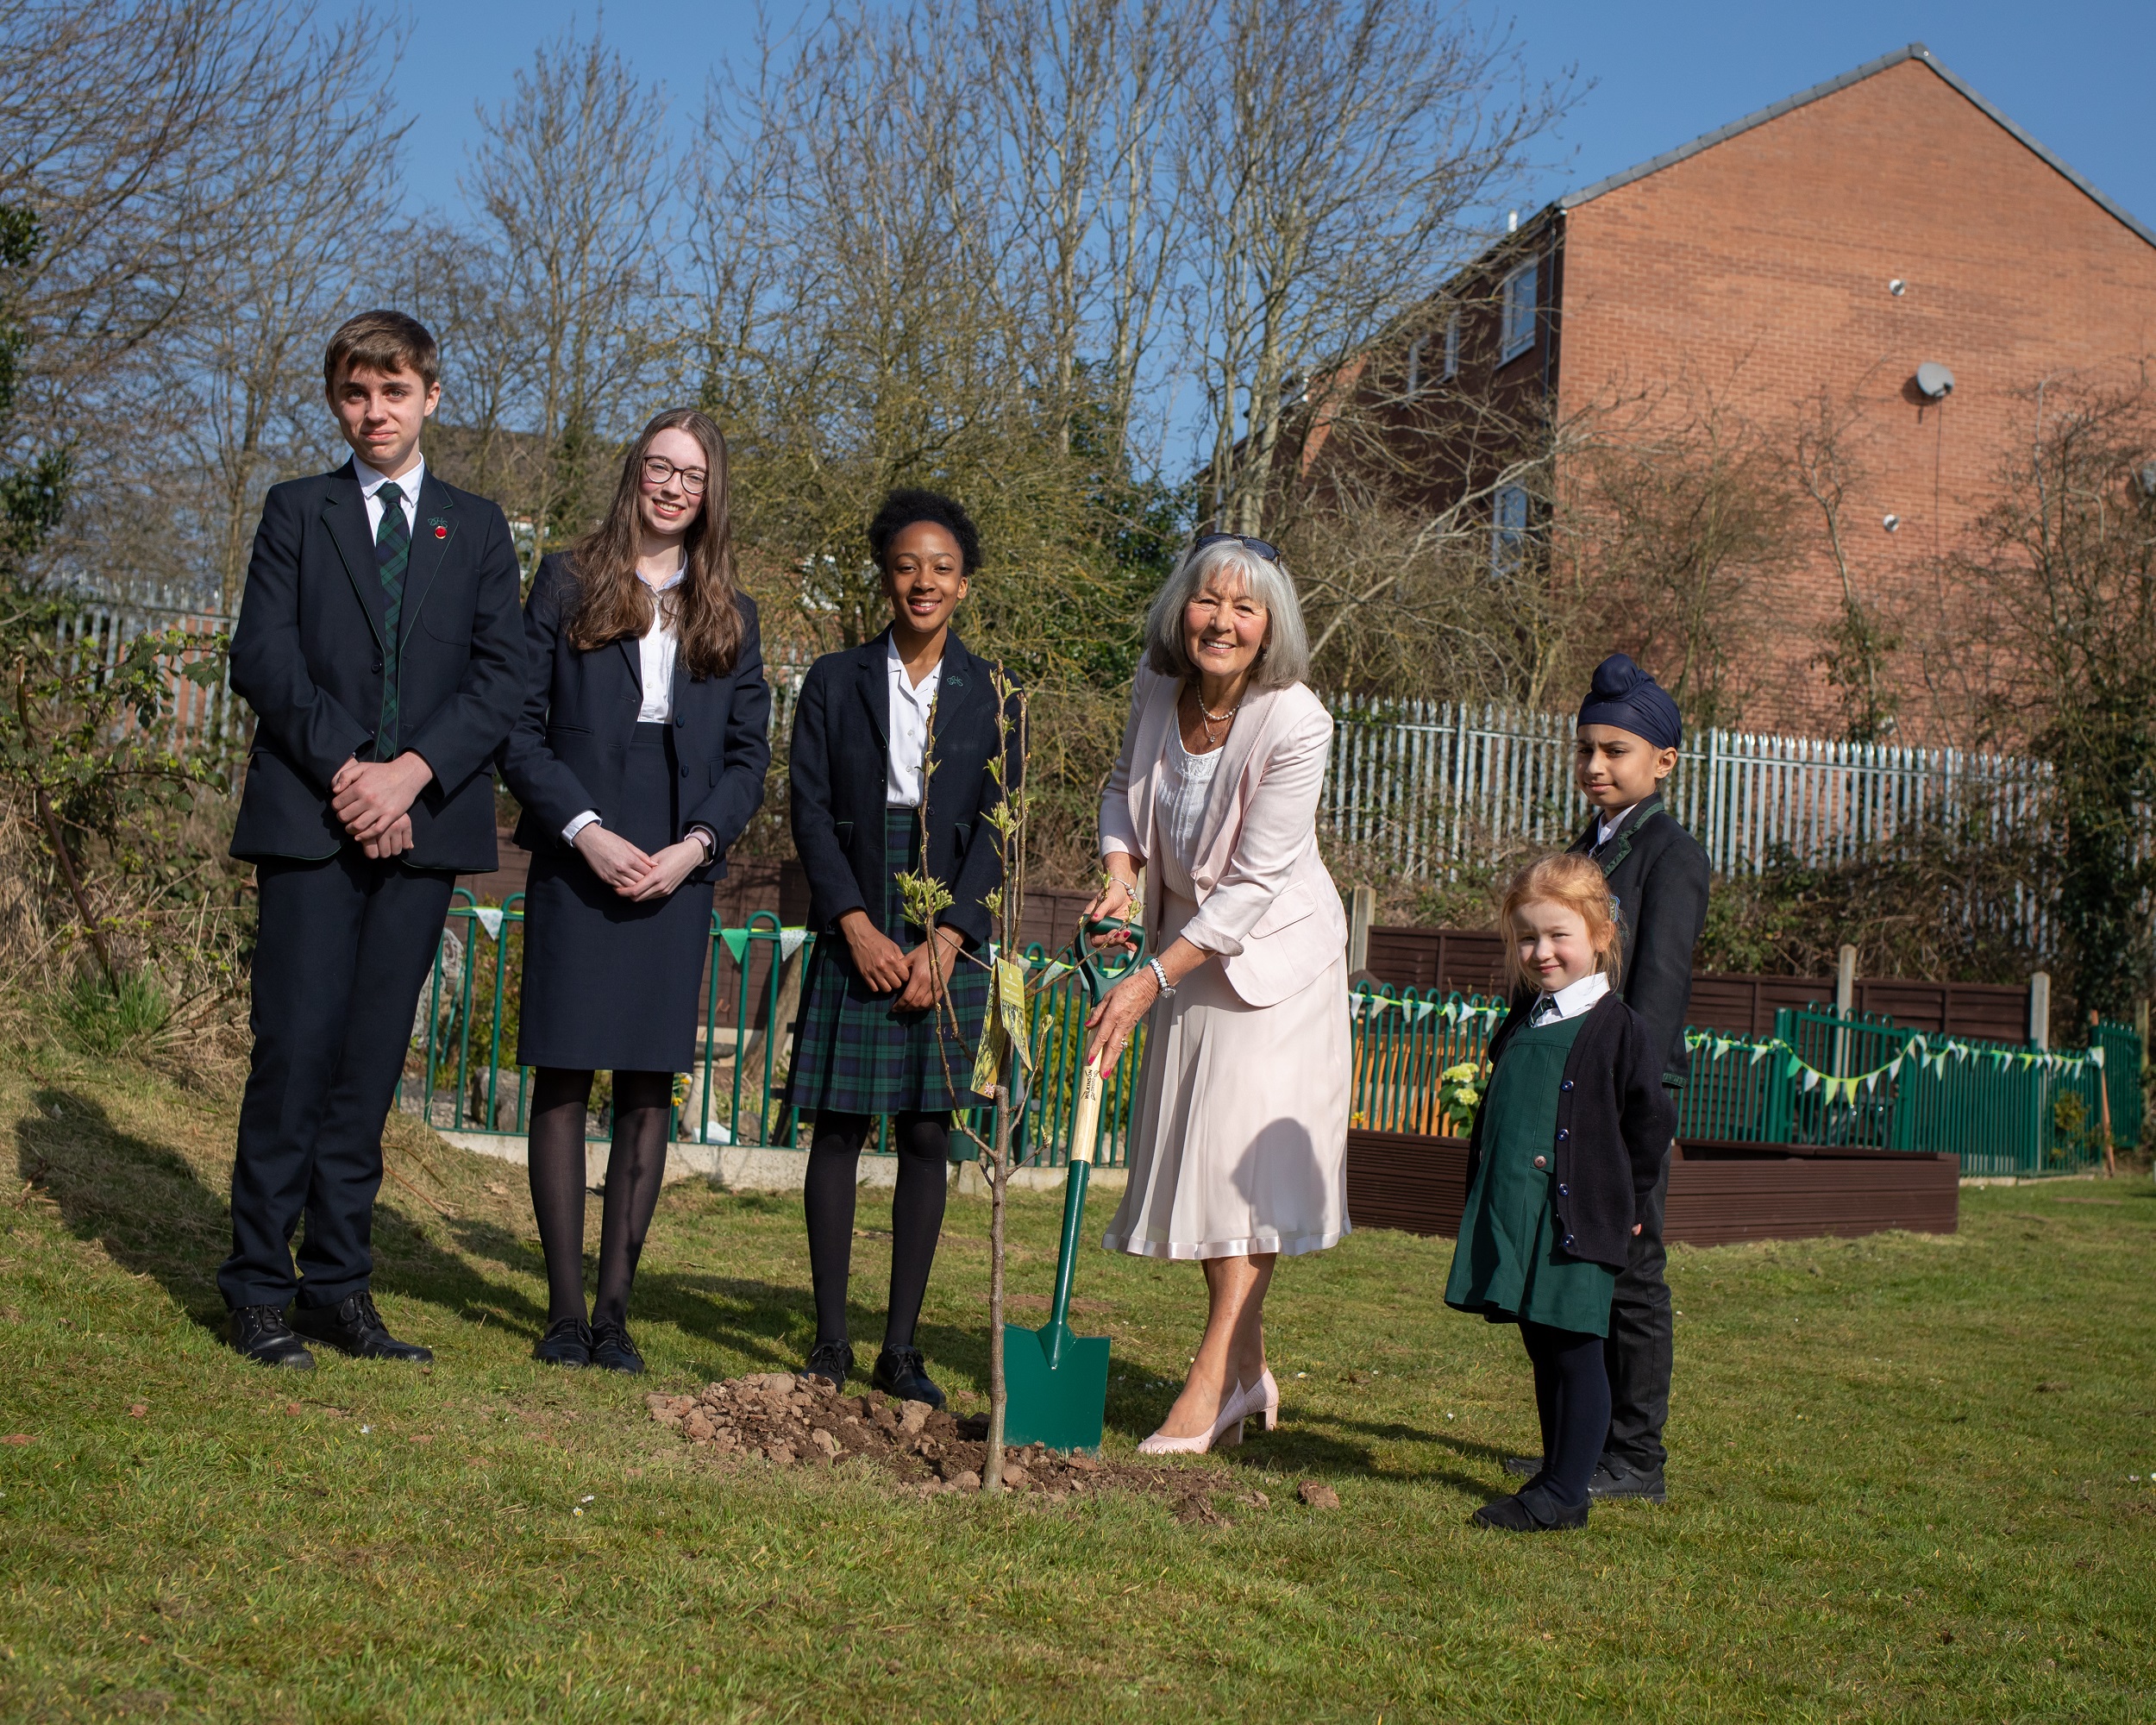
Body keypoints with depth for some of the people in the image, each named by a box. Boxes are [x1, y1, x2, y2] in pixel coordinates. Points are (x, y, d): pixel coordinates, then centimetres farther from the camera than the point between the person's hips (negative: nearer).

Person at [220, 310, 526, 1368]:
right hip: (308, 819, -1)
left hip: (424, 823, 2)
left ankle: (339, 1288, 8)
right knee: (296, 1049, -6)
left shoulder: (477, 529, 16)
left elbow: (501, 676, 5)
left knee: (372, 1062, 3)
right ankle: (259, 1289, 2)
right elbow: (262, 657, 1)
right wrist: (342, 767, -12)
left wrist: (411, 771, -10)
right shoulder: (297, 513, 12)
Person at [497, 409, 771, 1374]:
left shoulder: (730, 615, 14)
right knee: (564, 1080, -1)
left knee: (650, 1089, 1)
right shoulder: (568, 582, 6)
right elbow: (519, 726, 0)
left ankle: (614, 1307, 7)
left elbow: (749, 756, 10)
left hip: (679, 874, 2)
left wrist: (695, 845, -6)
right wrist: (586, 831, -12)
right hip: (576, 861, -2)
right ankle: (565, 1310, 6)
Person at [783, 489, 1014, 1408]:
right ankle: (830, 1342, 8)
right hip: (853, 934, 0)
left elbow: (997, 829, 1)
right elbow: (810, 811, 1)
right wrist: (860, 929, -10)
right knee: (838, 1130, 0)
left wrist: (944, 943, -9)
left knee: (927, 1137, 1)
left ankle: (901, 1349, 8)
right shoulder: (834, 681, 6)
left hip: (948, 941, 0)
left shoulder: (990, 694, 6)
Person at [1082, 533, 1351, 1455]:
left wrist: (1150, 980, -26)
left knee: (1248, 1154, -10)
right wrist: (1120, 871, -9)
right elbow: (1124, 785, 11)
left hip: (1273, 950, -6)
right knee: (1198, 1152, 9)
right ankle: (1248, 1369, 21)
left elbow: (1254, 883, -26)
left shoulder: (1296, 724, -26)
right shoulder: (1157, 687, -9)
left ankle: (1211, 1382, -4)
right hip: (1187, 939, 6)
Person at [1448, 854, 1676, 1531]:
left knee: (1574, 1350, -2)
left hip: (1577, 1221, -7)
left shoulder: (1617, 1029, -9)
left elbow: (1652, 1122, -7)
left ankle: (1565, 1493, 3)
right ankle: (1556, 1476, 24)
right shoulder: (1521, 1022, 13)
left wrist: (1619, 1202, -4)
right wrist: (1481, 1189, 18)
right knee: (1541, 1350, 14)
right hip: (1508, 1216, 7)